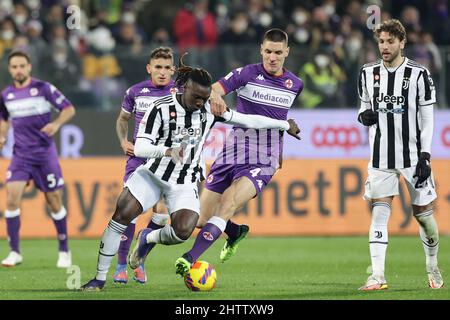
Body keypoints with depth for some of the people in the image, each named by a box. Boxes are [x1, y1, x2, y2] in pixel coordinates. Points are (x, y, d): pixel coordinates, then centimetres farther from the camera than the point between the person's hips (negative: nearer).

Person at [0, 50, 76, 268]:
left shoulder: (43, 88, -5)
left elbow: (69, 109, -3)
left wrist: (56, 124, -21)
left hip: (45, 153, -3)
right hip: (20, 155, 3)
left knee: (54, 201, 3)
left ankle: (64, 251, 19)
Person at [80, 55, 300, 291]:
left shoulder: (209, 109, -6)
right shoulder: (161, 108, -15)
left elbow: (247, 120, 3)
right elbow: (140, 148, -19)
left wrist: (285, 125, 9)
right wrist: (167, 151, -38)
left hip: (185, 183, 1)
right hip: (152, 174, -1)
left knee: (183, 231, -24)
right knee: (122, 214, -20)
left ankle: (148, 238, 12)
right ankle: (100, 278, -10)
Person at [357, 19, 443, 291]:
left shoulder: (419, 74, -5)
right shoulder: (368, 73, 6)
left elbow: (427, 118, -4)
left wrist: (425, 155, -12)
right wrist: (364, 115, -5)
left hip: (412, 155, -2)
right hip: (381, 157, 2)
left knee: (423, 213, 5)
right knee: (379, 212, -11)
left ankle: (433, 268, 28)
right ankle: (378, 276, -15)